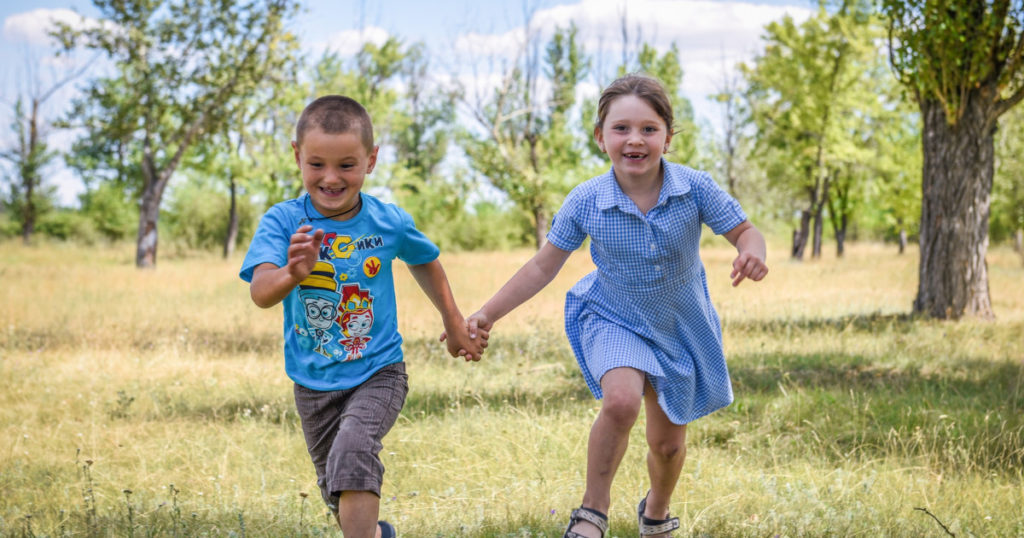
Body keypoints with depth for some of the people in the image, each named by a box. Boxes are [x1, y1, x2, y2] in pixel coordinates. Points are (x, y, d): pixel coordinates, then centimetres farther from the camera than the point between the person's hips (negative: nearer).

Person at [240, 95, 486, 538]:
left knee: (352, 452, -30)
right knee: (338, 493, 18)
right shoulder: (283, 222, -15)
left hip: (378, 374, -2)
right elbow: (260, 293, -31)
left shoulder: (389, 222, -10)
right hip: (314, 383, 2)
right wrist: (294, 274, -53)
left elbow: (425, 262, 12)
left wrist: (455, 326, 20)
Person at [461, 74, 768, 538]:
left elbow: (744, 231, -10)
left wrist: (751, 255, -35)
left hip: (680, 327, 2)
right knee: (621, 400, -32)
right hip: (614, 322, -2)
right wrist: (487, 314, -14)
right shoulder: (586, 202, -20)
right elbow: (543, 266, -10)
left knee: (667, 443, 15)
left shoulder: (694, 188, -22)